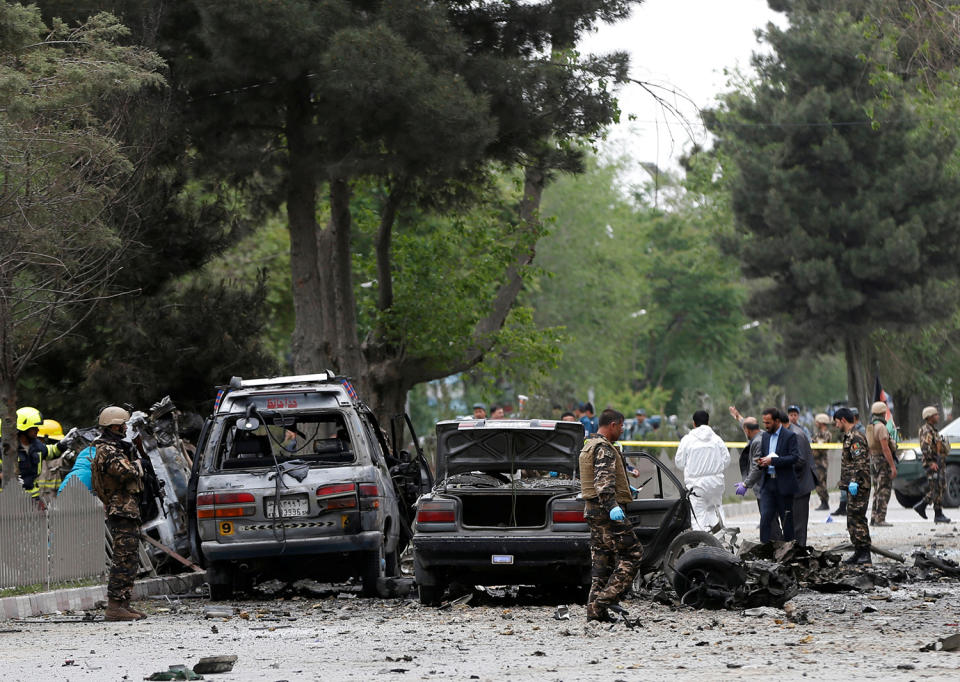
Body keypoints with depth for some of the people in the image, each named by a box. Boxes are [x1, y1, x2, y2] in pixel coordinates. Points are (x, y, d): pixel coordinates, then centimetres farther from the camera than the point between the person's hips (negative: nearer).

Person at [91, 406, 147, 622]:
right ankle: (115, 607, -14)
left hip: (128, 512, 11)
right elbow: (126, 472, -27)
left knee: (128, 561, 14)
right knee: (124, 561, -12)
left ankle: (123, 605, 17)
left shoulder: (113, 448, 19)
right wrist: (136, 465, -8)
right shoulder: (108, 451, -14)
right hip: (122, 512, -11)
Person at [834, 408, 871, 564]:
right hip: (853, 487, 11)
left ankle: (865, 554, -11)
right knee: (852, 520, 12)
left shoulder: (855, 438, -13)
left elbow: (860, 463, -22)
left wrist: (854, 481, -27)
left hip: (858, 486, -11)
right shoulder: (849, 436, 19)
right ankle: (858, 552, 16)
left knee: (857, 519, -11)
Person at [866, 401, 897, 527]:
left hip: (873, 460, 9)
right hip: (883, 462, -9)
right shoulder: (881, 427, -15)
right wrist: (893, 466, -20)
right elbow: (885, 448, -21)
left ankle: (874, 518, 15)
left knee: (878, 491, 15)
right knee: (883, 491, -8)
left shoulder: (870, 427, 14)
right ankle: (880, 519, -11)